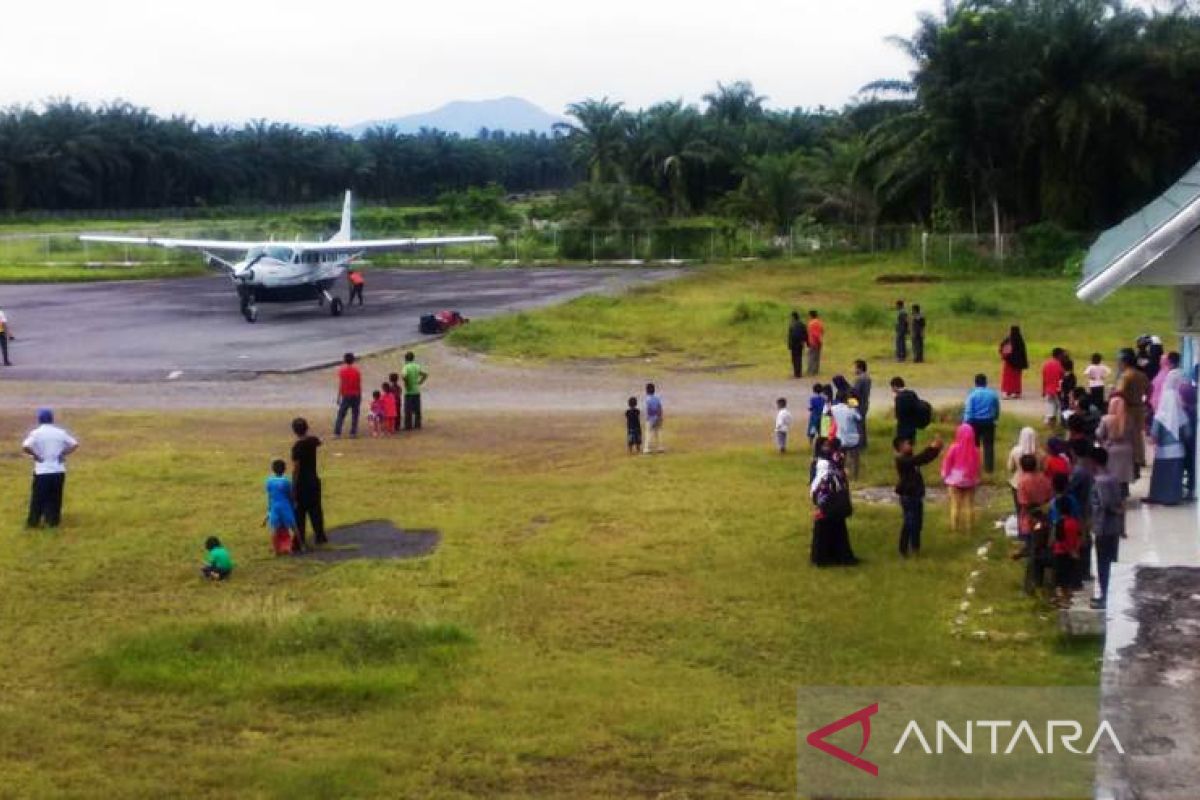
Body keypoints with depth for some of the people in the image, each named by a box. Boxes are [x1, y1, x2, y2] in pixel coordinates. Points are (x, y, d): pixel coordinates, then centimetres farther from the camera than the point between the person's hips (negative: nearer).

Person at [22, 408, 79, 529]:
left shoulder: (36, 433, -6)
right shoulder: (60, 432, 3)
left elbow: (25, 447, -20)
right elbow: (75, 445, 0)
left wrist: (35, 455, -7)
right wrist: (63, 454, 3)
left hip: (42, 471, -2)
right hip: (58, 470, 2)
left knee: (38, 497, 6)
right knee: (55, 498, 11)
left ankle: (33, 521, 9)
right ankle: (53, 521, 13)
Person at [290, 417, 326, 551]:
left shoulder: (297, 446, -19)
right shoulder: (312, 441, 0)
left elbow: (295, 468, -19)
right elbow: (319, 442, 27)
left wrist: (293, 485, -13)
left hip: (302, 483, -6)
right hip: (314, 480, 6)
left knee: (299, 515, -3)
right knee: (315, 510, 21)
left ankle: (298, 544, -5)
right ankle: (320, 536, 34)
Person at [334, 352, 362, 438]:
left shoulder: (342, 371, -7)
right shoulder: (357, 371, -2)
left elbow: (340, 385, -8)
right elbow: (359, 386, -1)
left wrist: (339, 397, -2)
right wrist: (360, 397, 8)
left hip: (346, 396, -1)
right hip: (356, 396, 1)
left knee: (341, 415, 4)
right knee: (355, 415, 6)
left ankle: (337, 432, -2)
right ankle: (353, 433, 4)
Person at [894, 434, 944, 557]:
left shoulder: (910, 459, 13)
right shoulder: (902, 460, -16)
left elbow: (925, 459, 13)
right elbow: (919, 458, -30)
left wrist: (936, 449, -1)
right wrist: (932, 448, -30)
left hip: (916, 495, 10)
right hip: (908, 496, -10)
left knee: (918, 523, 15)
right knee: (909, 524, -7)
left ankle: (915, 548, 26)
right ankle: (904, 550, -1)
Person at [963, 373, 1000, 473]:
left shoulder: (972, 394, -9)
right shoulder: (993, 394, 1)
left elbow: (968, 411, -11)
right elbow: (997, 410, 13)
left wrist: (966, 424, -5)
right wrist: (994, 418, 29)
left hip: (975, 422, -2)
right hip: (989, 422, 2)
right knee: (988, 445, 5)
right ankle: (989, 468, 3)